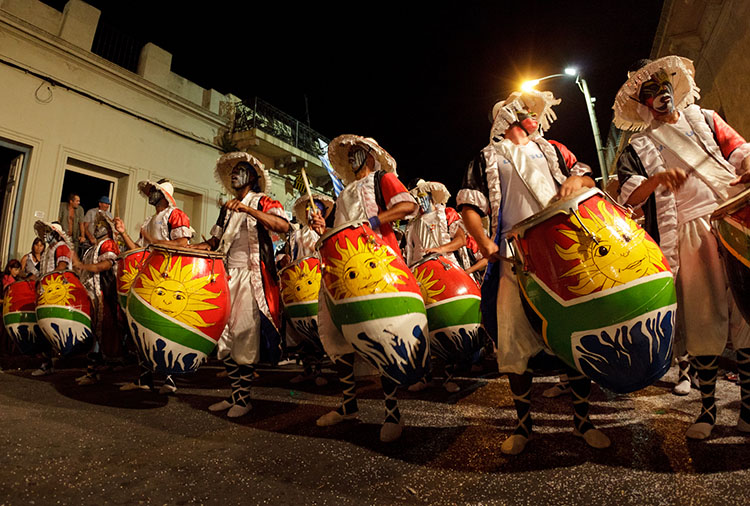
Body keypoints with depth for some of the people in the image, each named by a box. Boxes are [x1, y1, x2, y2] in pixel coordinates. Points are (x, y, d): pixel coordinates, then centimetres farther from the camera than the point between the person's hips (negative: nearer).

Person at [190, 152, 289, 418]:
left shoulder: (263, 202, 2)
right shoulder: (227, 208, 21)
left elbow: (283, 226, -18)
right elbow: (214, 241, 21)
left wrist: (248, 209, -26)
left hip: (252, 277, -6)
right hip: (228, 275, 6)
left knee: (245, 336, -7)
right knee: (225, 336, 4)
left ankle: (244, 398, 5)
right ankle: (234, 393, 17)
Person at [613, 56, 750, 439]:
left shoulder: (705, 119, 21)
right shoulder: (640, 147, 11)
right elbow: (630, 195, -3)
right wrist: (656, 179, -22)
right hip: (692, 235, -2)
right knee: (705, 324, -2)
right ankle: (708, 408, 12)